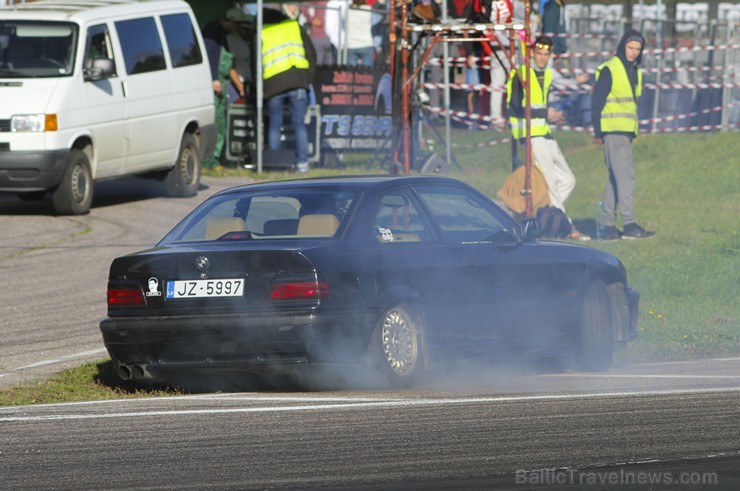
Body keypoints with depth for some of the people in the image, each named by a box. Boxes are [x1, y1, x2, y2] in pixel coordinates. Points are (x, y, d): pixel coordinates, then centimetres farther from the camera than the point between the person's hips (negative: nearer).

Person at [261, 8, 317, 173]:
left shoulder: (261, 34, 13)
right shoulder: (295, 26, 17)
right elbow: (311, 53, 13)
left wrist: (260, 88, 15)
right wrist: (308, 78, 16)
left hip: (273, 83, -1)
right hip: (297, 81, 1)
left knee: (274, 126, 10)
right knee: (299, 125, 7)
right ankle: (302, 162, 1)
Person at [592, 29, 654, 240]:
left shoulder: (635, 72, 16)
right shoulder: (609, 70, -9)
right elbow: (597, 101, -11)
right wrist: (598, 131, -13)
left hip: (626, 132, 9)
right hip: (613, 131, -9)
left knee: (615, 178, 10)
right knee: (625, 175, -15)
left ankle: (609, 226, 13)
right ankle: (629, 224, -19)